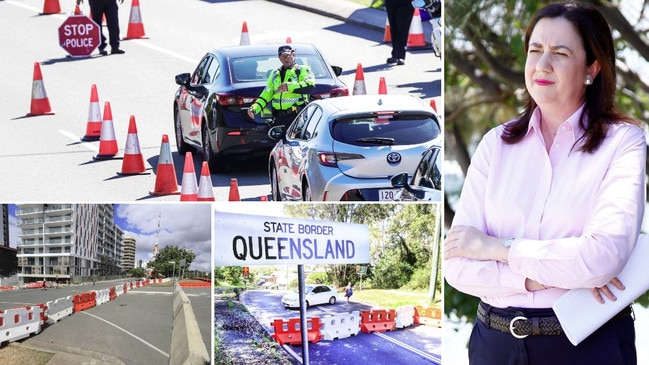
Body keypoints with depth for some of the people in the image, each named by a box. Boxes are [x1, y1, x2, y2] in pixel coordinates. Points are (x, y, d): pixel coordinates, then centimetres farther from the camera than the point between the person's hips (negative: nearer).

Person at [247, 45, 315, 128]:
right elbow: (266, 95, 21)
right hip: (279, 118, 6)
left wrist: (289, 87, -26)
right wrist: (254, 108, 5)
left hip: (297, 118, -6)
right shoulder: (275, 74, 22)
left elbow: (310, 85, -17)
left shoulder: (303, 70, 3)